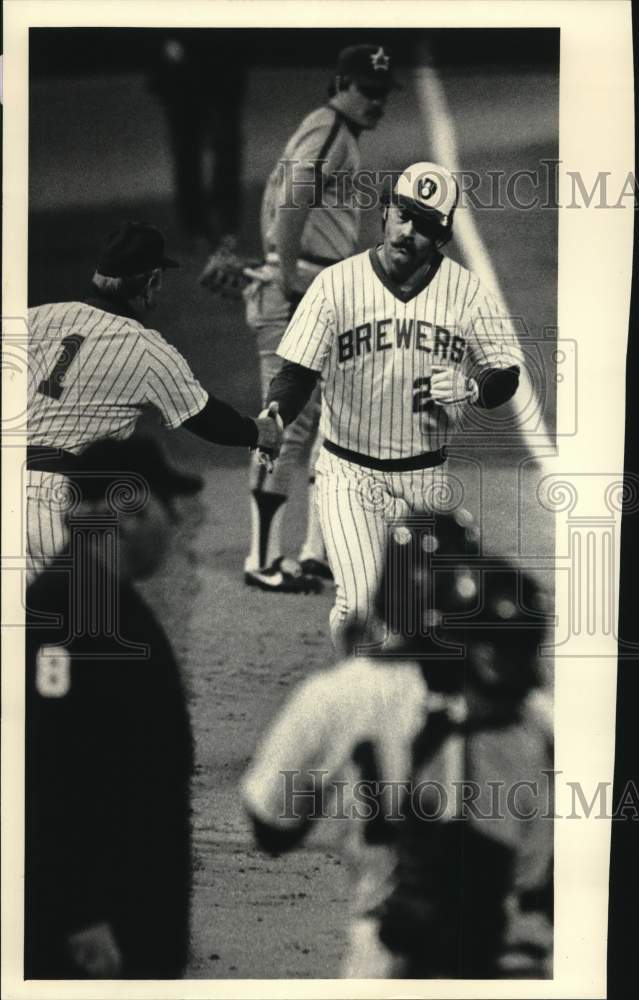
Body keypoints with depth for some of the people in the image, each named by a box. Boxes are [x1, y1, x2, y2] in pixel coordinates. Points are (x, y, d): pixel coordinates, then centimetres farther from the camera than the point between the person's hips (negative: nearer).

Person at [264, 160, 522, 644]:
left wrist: (471, 388, -18)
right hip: (350, 474, -2)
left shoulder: (467, 291, -3)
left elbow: (507, 374, 4)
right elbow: (298, 372, -7)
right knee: (359, 603, -13)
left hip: (428, 476, 2)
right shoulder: (336, 283, -7)